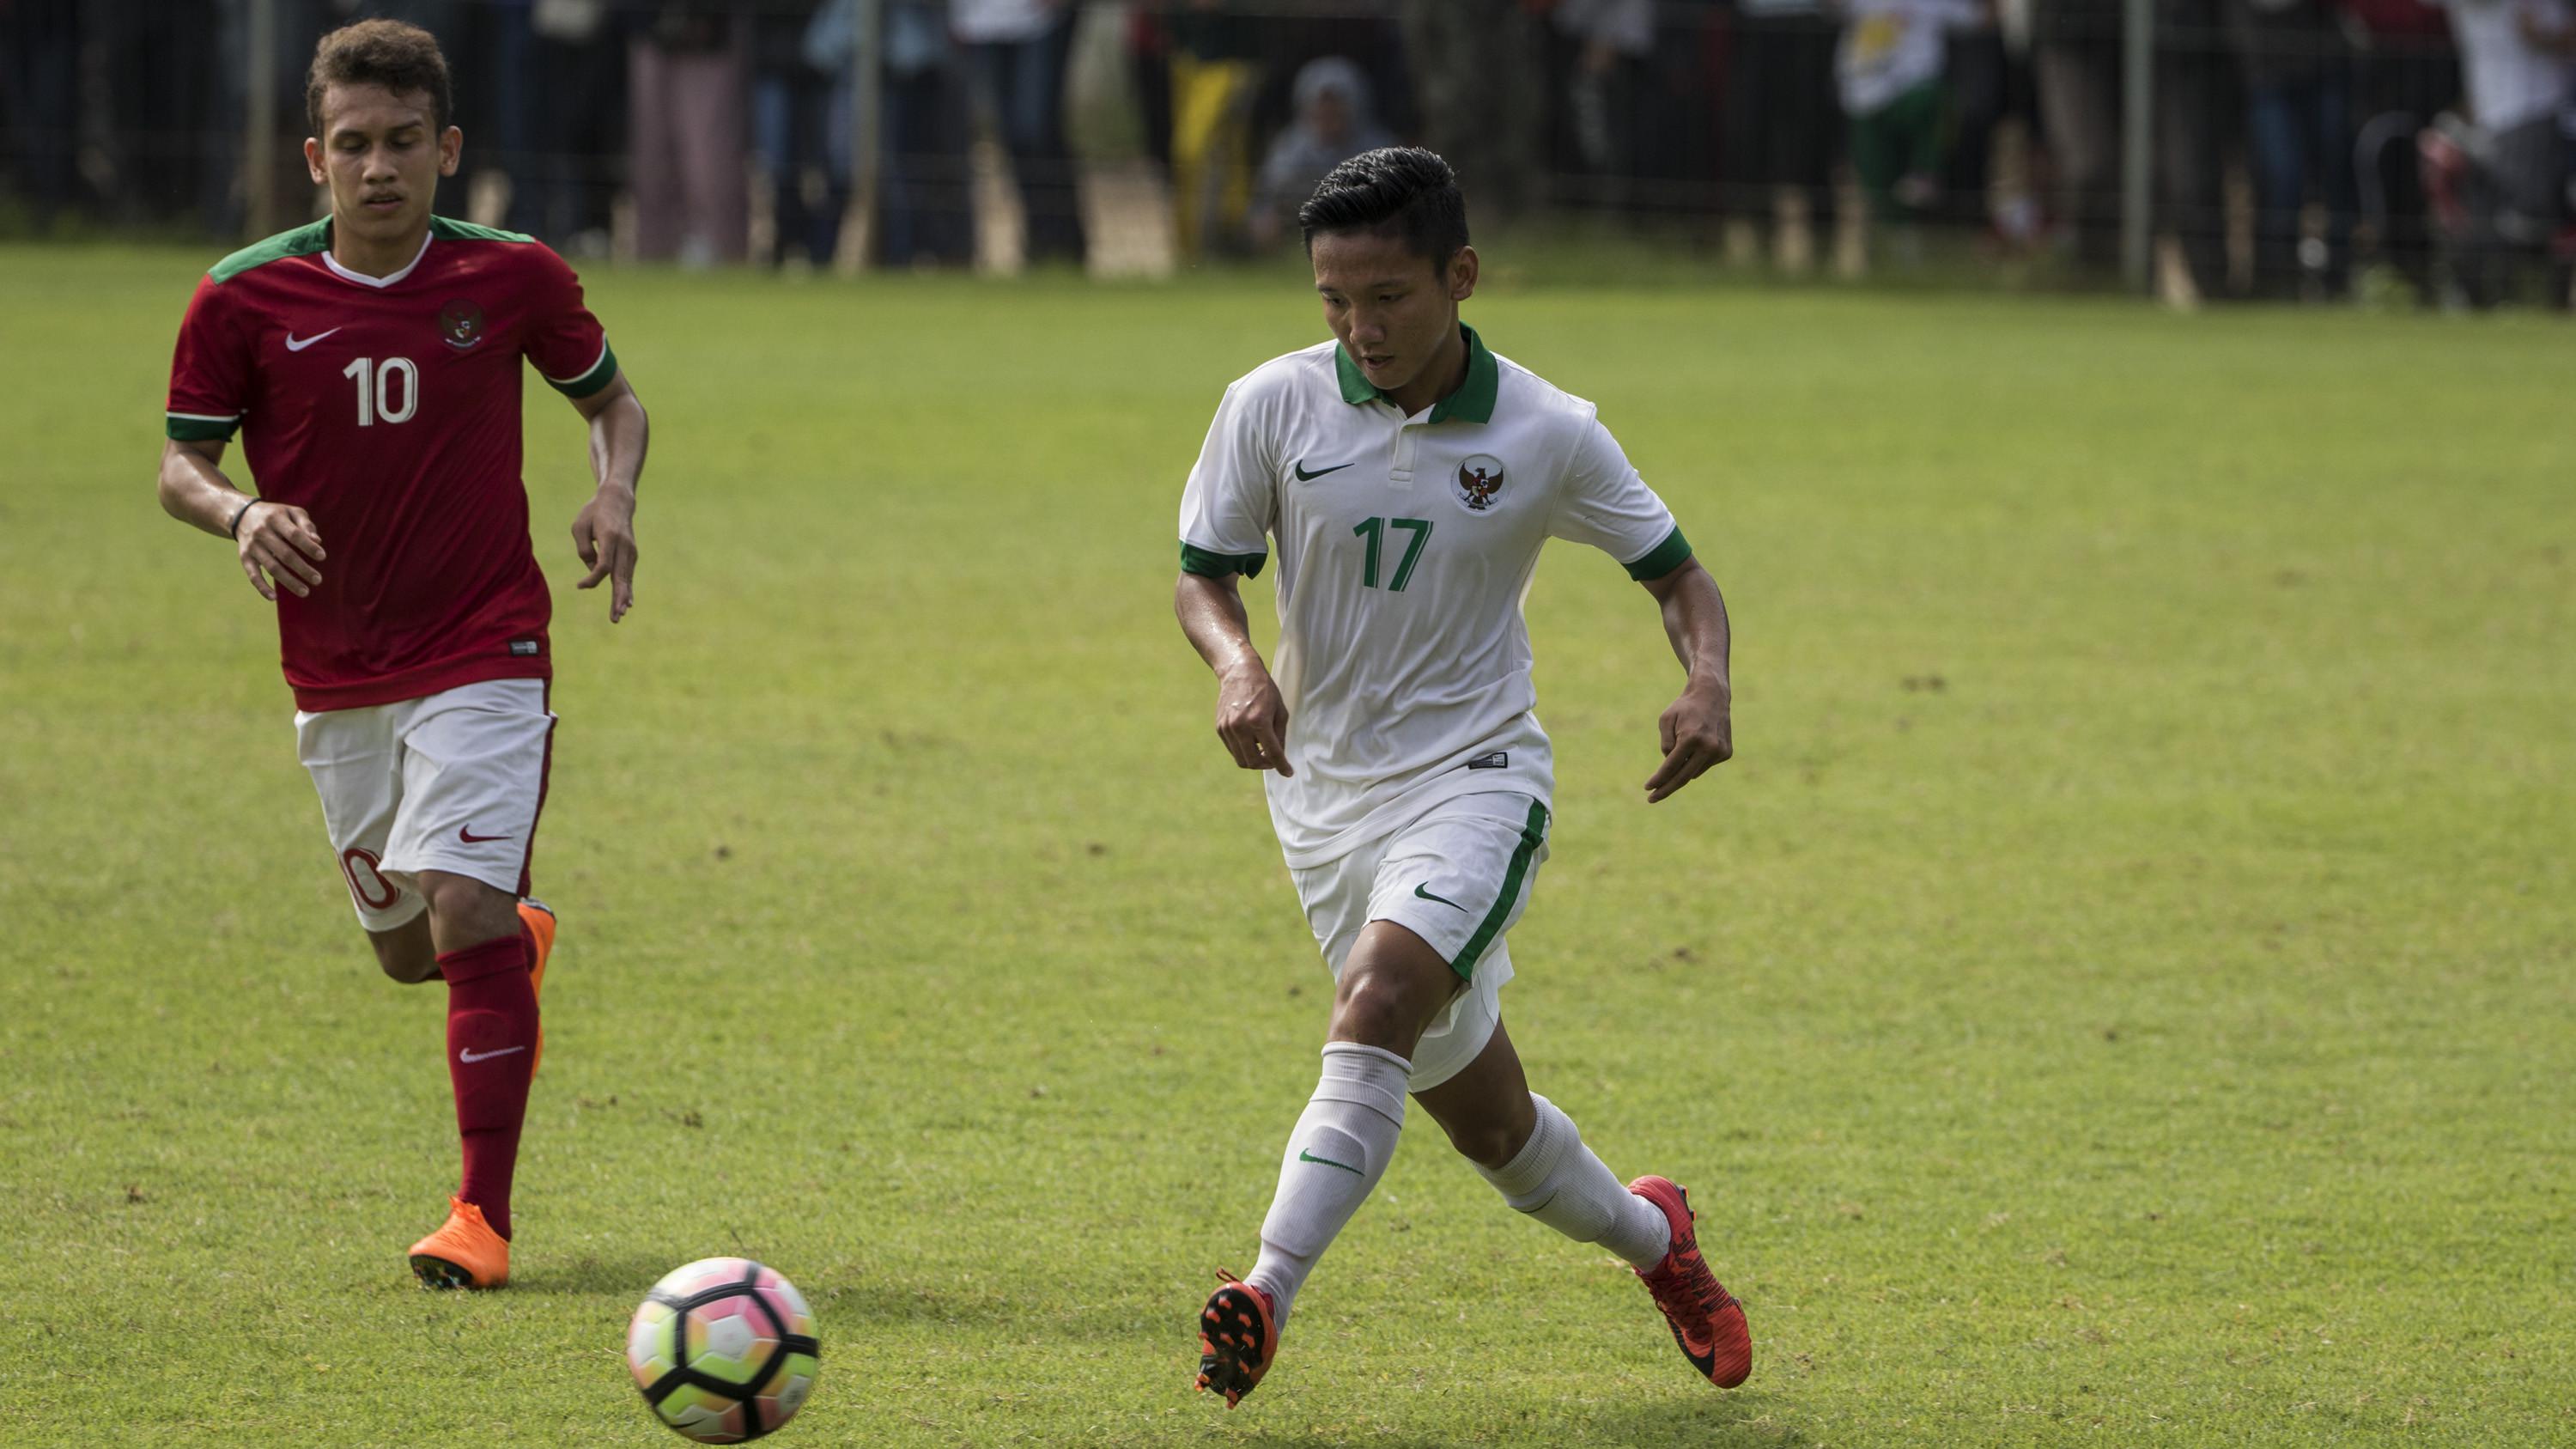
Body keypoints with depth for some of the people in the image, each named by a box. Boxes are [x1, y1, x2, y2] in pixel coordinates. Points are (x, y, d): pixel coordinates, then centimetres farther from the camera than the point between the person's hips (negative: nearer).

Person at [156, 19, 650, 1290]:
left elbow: (610, 396, 11)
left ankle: (483, 1215, -12)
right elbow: (180, 463, 1)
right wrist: (240, 514, -21)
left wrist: (613, 495, -9)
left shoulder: (513, 279, -6)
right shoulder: (244, 299, -7)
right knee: (407, 948, 13)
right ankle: (521, 944, 50)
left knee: (465, 918, -17)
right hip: (335, 679, 3)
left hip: (483, 655, -3)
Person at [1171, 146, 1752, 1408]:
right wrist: (1235, 664, -19)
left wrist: (1707, 682, -16)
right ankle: (1648, 1236, 37)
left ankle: (1269, 1294, -38)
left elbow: (1676, 572, 5)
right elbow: (1203, 574, 3)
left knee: (1380, 998, -31)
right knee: (1483, 1119, 8)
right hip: (1325, 792, 3)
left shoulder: (1548, 436, -7)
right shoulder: (1273, 407, -5)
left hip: (1473, 776, -3)